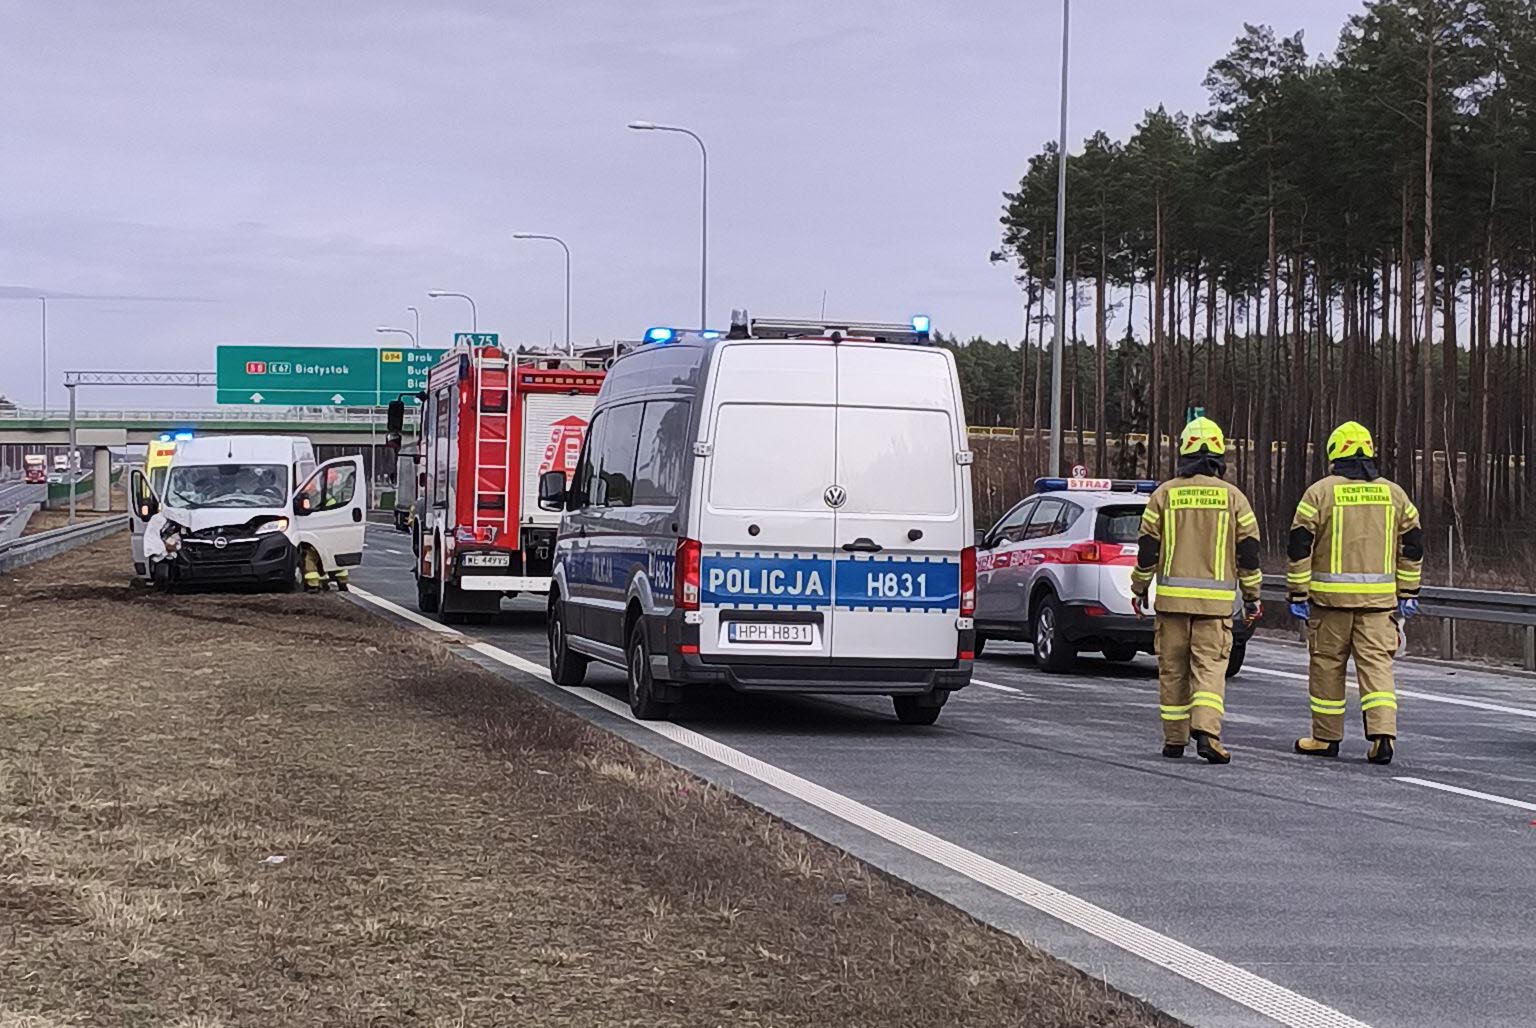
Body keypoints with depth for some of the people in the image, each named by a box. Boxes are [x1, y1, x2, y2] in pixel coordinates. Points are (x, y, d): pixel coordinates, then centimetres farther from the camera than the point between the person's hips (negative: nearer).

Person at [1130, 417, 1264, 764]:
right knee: (1210, 666, -2)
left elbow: (1148, 549, 3)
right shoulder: (1232, 497, 1)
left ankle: (1174, 739, 13)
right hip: (1216, 600, -1)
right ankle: (1206, 731, -20)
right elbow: (1248, 551, 3)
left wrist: (1139, 589, 14)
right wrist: (1252, 596, 11)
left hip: (1172, 595, 1)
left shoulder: (1165, 494, 2)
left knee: (1173, 668, 9)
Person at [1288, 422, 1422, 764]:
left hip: (1331, 595, -2)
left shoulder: (1320, 492, -2)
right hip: (1379, 596, 2)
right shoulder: (1393, 493, 8)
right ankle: (1383, 735, -14)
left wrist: (1298, 594, 0)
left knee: (1327, 664, 8)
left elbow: (1299, 547, -4)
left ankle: (1326, 737, 15)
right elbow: (1413, 546, 10)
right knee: (1377, 663, 0)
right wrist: (1407, 594, 16)